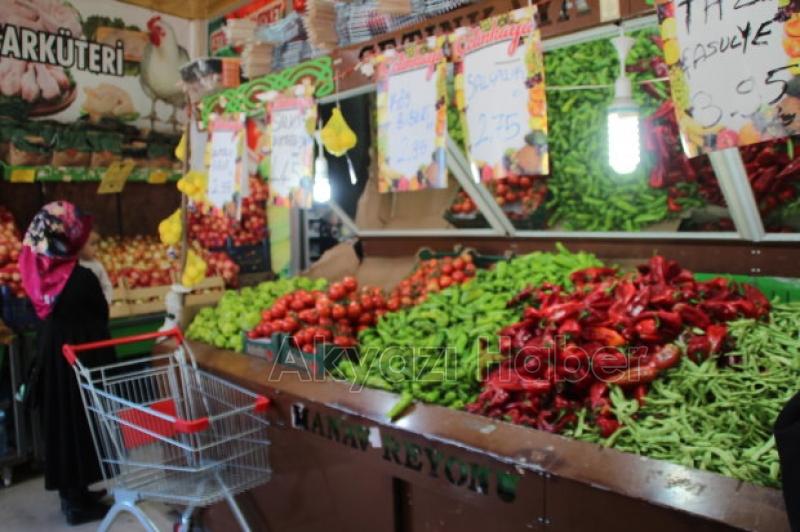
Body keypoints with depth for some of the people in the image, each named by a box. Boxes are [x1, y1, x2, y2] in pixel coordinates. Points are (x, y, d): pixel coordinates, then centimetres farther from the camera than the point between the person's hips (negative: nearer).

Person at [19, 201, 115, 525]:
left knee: (59, 421, 18)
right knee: (80, 422, 7)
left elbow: (41, 312, 8)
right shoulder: (82, 277, -23)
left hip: (50, 353, 6)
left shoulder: (35, 270, -6)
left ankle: (70, 491, 34)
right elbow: (101, 314, -9)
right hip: (81, 357, -6)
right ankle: (77, 502, 18)